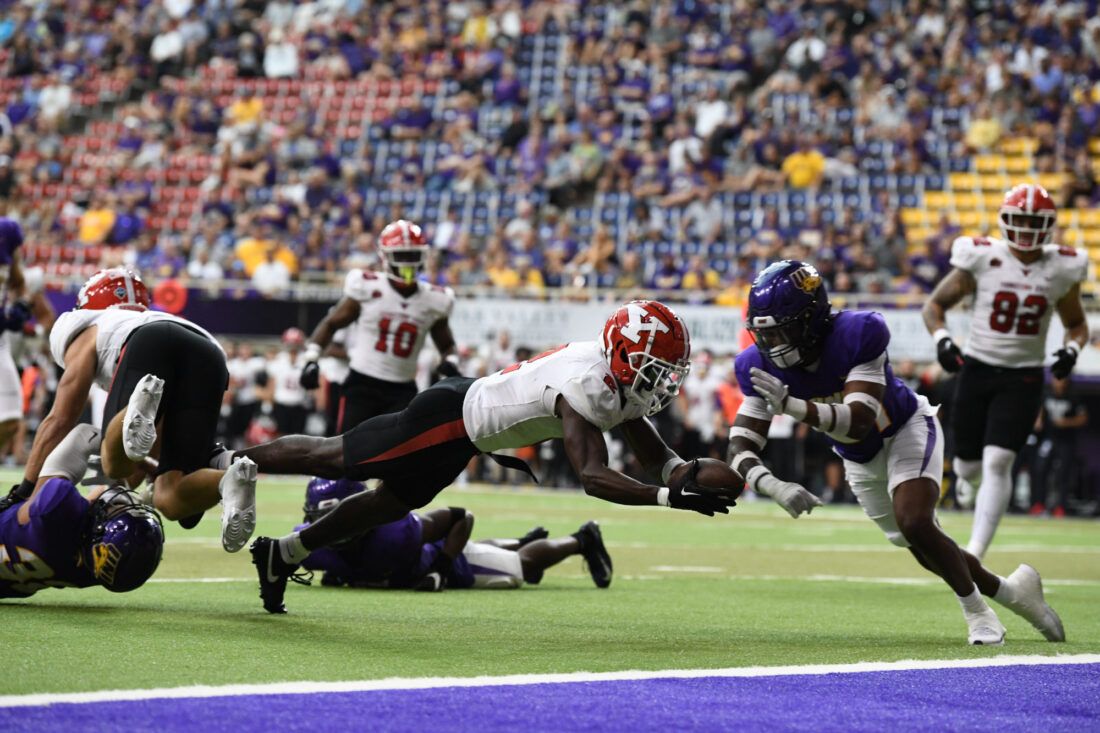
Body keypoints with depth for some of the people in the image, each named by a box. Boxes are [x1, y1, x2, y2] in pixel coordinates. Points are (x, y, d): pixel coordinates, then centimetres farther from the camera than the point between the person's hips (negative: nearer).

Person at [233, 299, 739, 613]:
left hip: (468, 429, 9)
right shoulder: (586, 387, -34)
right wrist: (670, 496, -49)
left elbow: (655, 456, 0)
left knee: (387, 506, 20)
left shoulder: (620, 377, -6)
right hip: (448, 417, -9)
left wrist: (688, 472, -21)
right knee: (337, 460, 6)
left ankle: (282, 554, 33)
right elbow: (592, 476, -42)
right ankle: (232, 462, 25)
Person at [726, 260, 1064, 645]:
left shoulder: (857, 334, -36)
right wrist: (769, 484, -47)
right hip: (860, 460, 5)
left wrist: (792, 405, -57)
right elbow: (741, 446, -25)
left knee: (915, 524, -26)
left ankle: (977, 611, -5)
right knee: (925, 550, 12)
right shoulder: (760, 365, -22)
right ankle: (1011, 591, 34)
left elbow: (859, 422, -43)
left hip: (907, 431, -5)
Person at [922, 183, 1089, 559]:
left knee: (997, 462, -16)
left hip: (1022, 377, 0)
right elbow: (935, 305, 2)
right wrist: (941, 338, -17)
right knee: (969, 468, 8)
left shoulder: (1061, 269, -2)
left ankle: (974, 554, -13)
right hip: (976, 369, 1)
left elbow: (1077, 324, 14)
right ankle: (971, 471, 48)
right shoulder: (982, 259, -7)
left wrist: (1071, 349, -8)